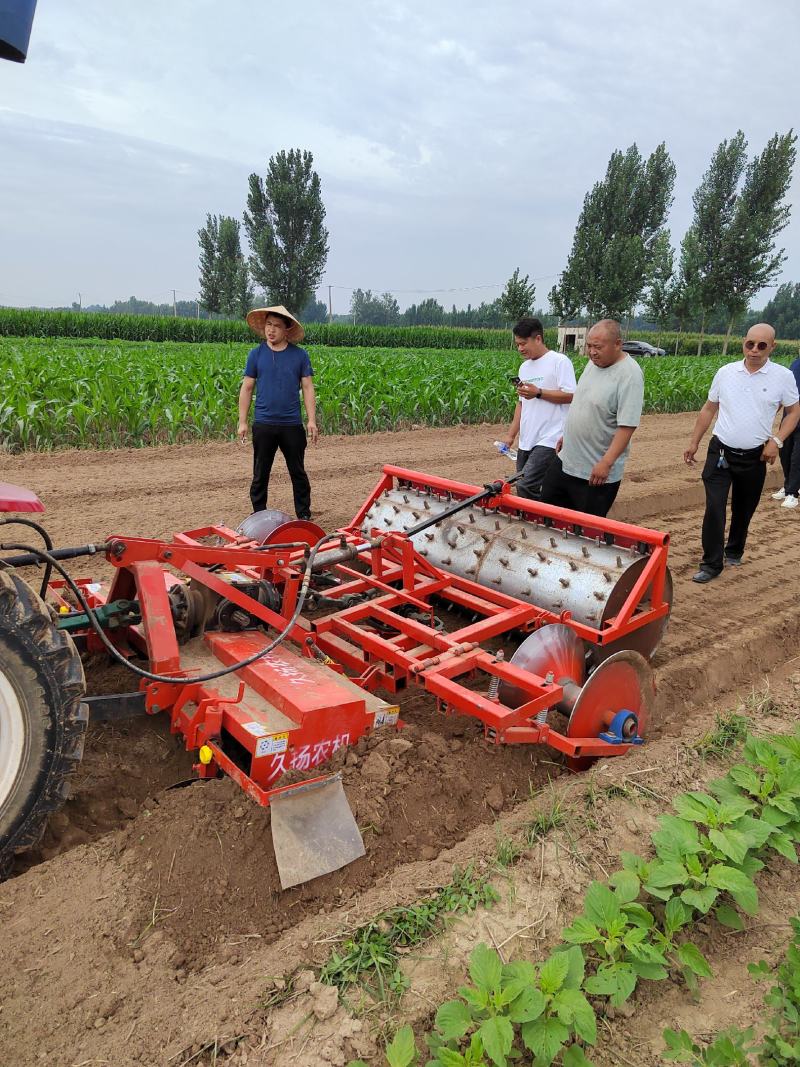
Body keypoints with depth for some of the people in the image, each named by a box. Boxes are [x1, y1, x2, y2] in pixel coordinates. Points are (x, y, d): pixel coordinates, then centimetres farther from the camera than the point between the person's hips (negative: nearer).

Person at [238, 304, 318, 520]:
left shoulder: (300, 355, 2)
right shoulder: (256, 354, 3)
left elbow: (308, 388, 2)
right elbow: (246, 389, 4)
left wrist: (312, 421, -6)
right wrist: (242, 422, 0)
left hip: (292, 425, 0)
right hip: (263, 424, 0)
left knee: (298, 473, 9)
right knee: (260, 474, 8)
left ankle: (304, 516, 20)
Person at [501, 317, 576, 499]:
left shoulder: (560, 361, -5)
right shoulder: (524, 367, 19)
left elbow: (570, 395, -13)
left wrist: (538, 392, -17)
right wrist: (510, 435, 16)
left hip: (549, 441, -8)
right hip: (526, 441, 8)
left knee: (525, 487, -18)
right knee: (522, 487, 9)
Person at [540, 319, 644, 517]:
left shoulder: (630, 375, -20)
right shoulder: (593, 363, 5)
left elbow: (627, 426, -25)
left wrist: (606, 463, -28)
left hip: (597, 473, -8)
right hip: (565, 461, 8)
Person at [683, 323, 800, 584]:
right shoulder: (725, 372, 0)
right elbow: (708, 409, 9)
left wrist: (776, 440, -9)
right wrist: (694, 443, 7)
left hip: (753, 457, 0)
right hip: (720, 452, 0)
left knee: (743, 510, 15)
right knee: (714, 508, -9)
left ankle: (734, 551, 38)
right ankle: (712, 564, 1)